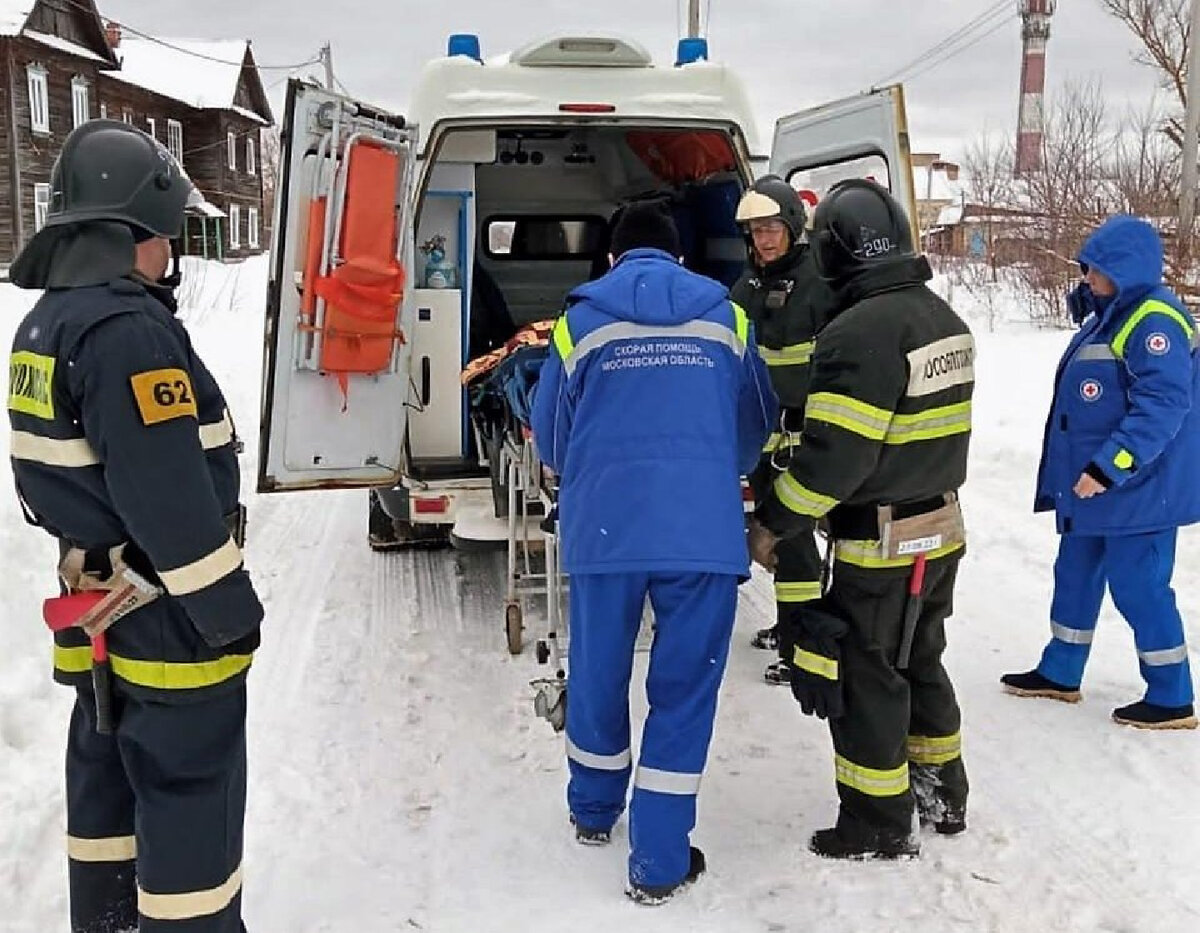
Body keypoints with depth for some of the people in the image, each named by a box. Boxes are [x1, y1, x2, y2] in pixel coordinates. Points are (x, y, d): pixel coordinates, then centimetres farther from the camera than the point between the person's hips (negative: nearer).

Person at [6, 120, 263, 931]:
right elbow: (169, 496, -26)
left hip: (96, 605, 10)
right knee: (189, 795, 1)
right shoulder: (128, 332, -23)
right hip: (165, 615, -10)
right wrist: (230, 607, -18)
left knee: (108, 771, 22)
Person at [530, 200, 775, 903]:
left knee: (598, 675, 19)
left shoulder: (580, 322, 7)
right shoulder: (727, 318, 8)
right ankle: (660, 862, 11)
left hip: (604, 528, 1)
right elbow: (756, 428, 17)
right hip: (705, 529, -1)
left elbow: (552, 439, 14)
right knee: (685, 690, 7)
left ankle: (595, 811, 39)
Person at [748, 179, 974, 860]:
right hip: (941, 528, 9)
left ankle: (879, 828, 18)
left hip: (881, 546, -9)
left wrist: (772, 524, -14)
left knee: (865, 681, 5)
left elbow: (832, 458, -24)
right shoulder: (943, 319, 7)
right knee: (920, 663, 23)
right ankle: (943, 796, 37)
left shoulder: (861, 332, -23)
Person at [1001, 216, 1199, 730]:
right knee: (1076, 574, 18)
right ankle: (1059, 673, 32)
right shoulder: (1110, 314, 12)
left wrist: (1106, 468, -28)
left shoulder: (1154, 320, -20)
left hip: (1138, 489, -10)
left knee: (1137, 585, -2)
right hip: (1091, 484, 10)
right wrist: (1092, 469, 22)